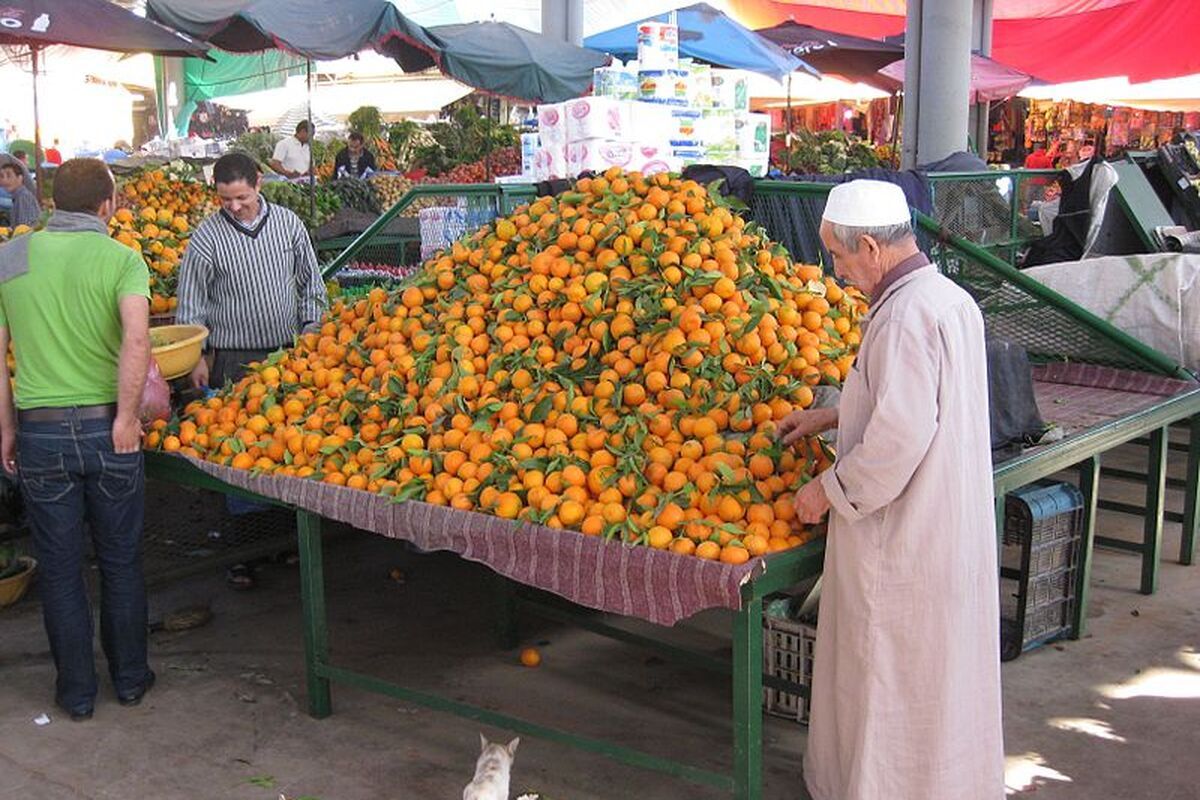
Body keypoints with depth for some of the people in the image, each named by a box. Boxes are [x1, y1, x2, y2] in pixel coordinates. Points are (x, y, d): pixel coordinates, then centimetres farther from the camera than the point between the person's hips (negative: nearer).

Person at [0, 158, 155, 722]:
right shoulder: (120, 258, -6)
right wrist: (126, 417, -15)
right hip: (107, 427, -1)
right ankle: (130, 678, 27)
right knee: (121, 561, 15)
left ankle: (76, 692, 23)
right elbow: (136, 337, -23)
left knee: (59, 568, 13)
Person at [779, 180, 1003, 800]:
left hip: (903, 536, -9)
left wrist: (830, 490, -13)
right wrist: (832, 416, 17)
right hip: (954, 526, 9)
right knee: (942, 670, 22)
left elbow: (901, 436, -27)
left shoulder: (905, 315, -23)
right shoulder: (952, 299, 6)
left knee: (891, 673, 7)